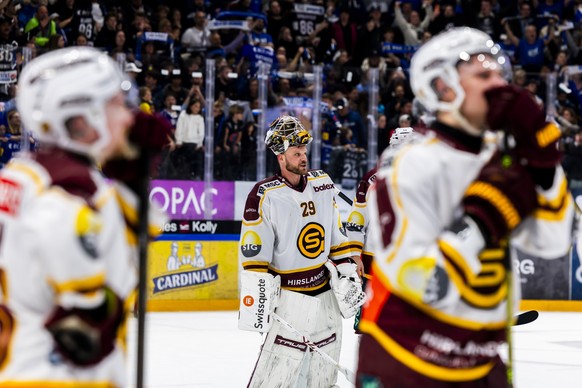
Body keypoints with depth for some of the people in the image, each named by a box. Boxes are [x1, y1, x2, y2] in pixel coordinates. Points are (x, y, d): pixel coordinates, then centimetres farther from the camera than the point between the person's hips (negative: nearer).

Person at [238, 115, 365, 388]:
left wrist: (348, 272, 11)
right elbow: (254, 254, -14)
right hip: (290, 298, -6)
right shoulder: (265, 196, -13)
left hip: (327, 292, 6)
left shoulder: (323, 184, 5)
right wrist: (257, 297, -18)